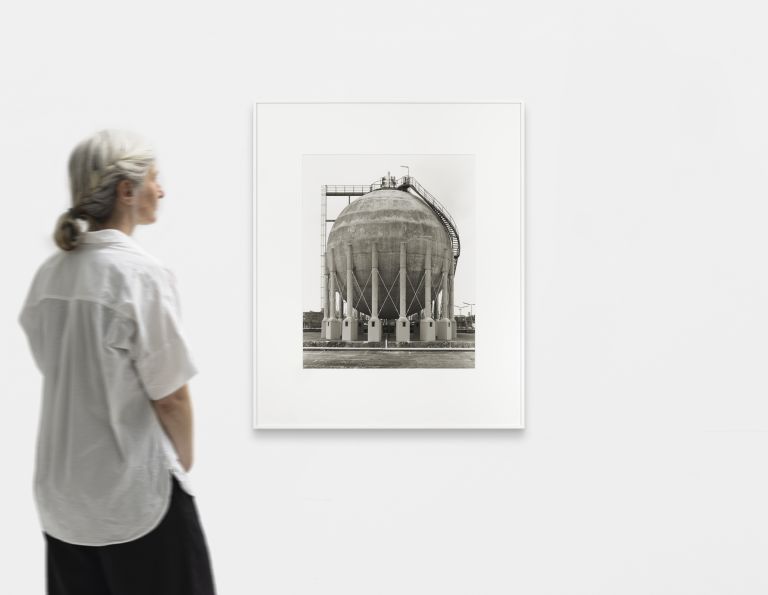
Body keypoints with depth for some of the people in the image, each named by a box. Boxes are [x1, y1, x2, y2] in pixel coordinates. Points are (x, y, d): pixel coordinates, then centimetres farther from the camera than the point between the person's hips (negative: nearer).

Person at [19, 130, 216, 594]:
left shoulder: (49, 274, 1)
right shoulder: (142, 273, -18)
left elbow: (57, 375, 7)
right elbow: (170, 396, -15)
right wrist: (184, 462, 2)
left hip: (62, 493, 7)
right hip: (135, 495, -6)